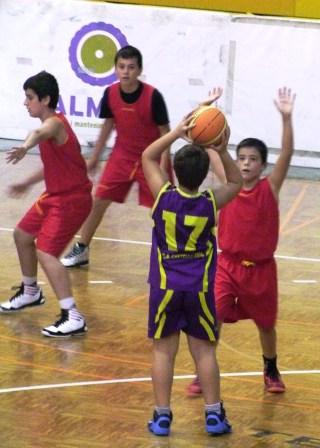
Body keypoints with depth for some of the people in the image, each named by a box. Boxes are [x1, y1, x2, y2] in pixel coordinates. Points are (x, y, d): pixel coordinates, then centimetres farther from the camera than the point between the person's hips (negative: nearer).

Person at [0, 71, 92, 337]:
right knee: (22, 235, 24)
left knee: (45, 252, -20)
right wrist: (27, 183, 29)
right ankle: (30, 293, 46)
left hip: (72, 200, -11)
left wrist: (25, 147, -70)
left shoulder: (55, 123, -22)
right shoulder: (53, 123, 9)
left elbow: (41, 133, -49)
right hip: (56, 195, 11)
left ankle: (73, 318, -23)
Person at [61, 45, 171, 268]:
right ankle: (81, 250, 22)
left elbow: (165, 131, -14)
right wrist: (95, 157, 15)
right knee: (99, 200, 6)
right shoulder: (110, 93, -10)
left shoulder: (153, 96, -22)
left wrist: (162, 166, -21)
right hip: (123, 155, 4)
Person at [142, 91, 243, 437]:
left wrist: (178, 132, -3)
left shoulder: (164, 197, -10)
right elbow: (236, 182, 11)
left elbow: (148, 156, 4)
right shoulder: (211, 203, -9)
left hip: (165, 287, 0)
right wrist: (222, 151, -3)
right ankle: (214, 414, 7)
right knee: (204, 351, 7)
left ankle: (162, 416, 3)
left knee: (163, 351, 4)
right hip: (200, 289, 0)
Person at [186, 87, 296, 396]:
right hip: (228, 264, 0)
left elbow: (287, 154, -21)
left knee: (265, 323, 16)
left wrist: (286, 118, -32)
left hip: (261, 268, 0)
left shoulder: (270, 188, -9)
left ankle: (271, 370, 39)